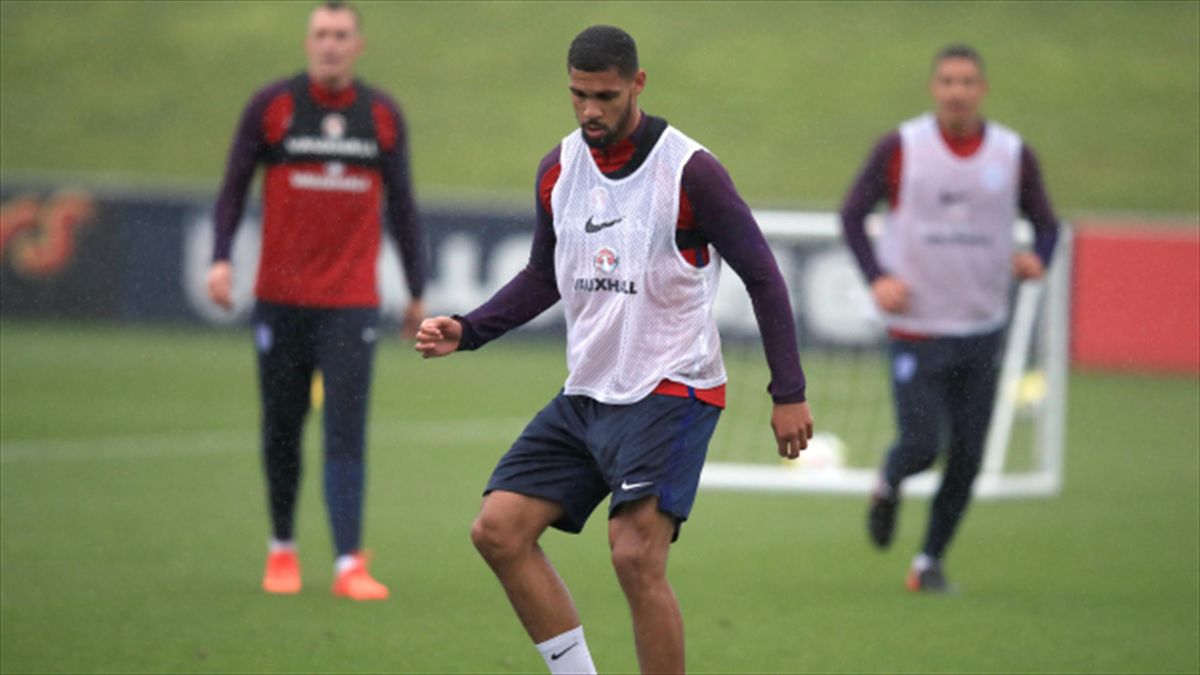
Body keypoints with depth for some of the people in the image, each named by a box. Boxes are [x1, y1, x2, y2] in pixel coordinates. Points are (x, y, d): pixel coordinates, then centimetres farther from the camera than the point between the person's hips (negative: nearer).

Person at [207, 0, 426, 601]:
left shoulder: (383, 116, 6)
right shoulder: (270, 106, 1)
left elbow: (400, 207, 13)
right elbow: (234, 188, 4)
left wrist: (416, 290, 13)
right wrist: (221, 258, -10)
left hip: (352, 304, 0)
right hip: (281, 300, 0)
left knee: (347, 433, -9)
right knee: (281, 431, 6)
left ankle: (349, 565, -13)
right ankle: (282, 549, 24)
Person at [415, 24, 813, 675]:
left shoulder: (689, 171, -12)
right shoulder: (557, 169, 6)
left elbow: (763, 278, -7)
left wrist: (789, 394, -10)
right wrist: (465, 331, 6)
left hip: (670, 392, -7)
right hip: (586, 395, 7)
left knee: (636, 556, -20)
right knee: (498, 530, -4)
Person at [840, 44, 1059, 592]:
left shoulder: (1013, 155, 1)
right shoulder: (901, 149, -5)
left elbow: (1045, 223, 10)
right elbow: (852, 215, 2)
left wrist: (1037, 259, -13)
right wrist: (877, 277, -13)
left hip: (982, 329, 3)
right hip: (916, 330, -3)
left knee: (967, 457, 3)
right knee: (922, 446, -11)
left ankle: (930, 562, 19)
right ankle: (888, 485, 25)